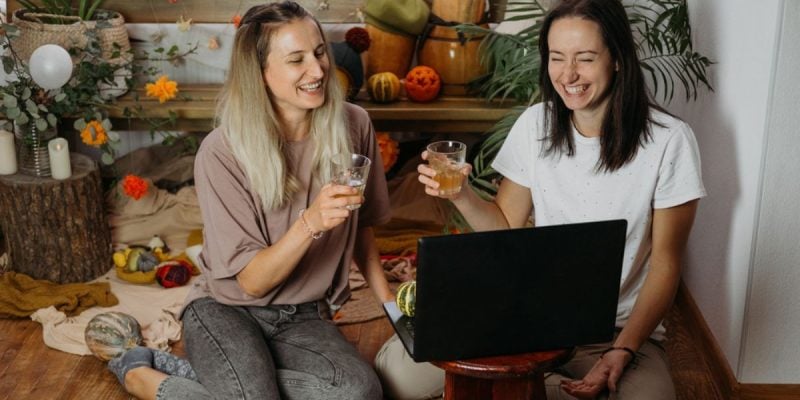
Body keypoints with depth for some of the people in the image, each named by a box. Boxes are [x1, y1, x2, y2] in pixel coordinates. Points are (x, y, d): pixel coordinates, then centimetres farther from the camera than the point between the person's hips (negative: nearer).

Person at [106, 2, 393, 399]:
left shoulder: (352, 126, -6)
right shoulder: (222, 152, -18)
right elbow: (252, 281, -17)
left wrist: (386, 296, 3)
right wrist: (311, 223, -33)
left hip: (304, 318, 4)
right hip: (226, 310, -4)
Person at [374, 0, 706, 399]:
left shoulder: (668, 140, -11)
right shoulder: (535, 124, -1)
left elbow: (665, 263, -6)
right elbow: (507, 226, 7)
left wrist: (623, 351, -17)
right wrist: (461, 196, -13)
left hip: (619, 329, -1)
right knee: (394, 366, -18)